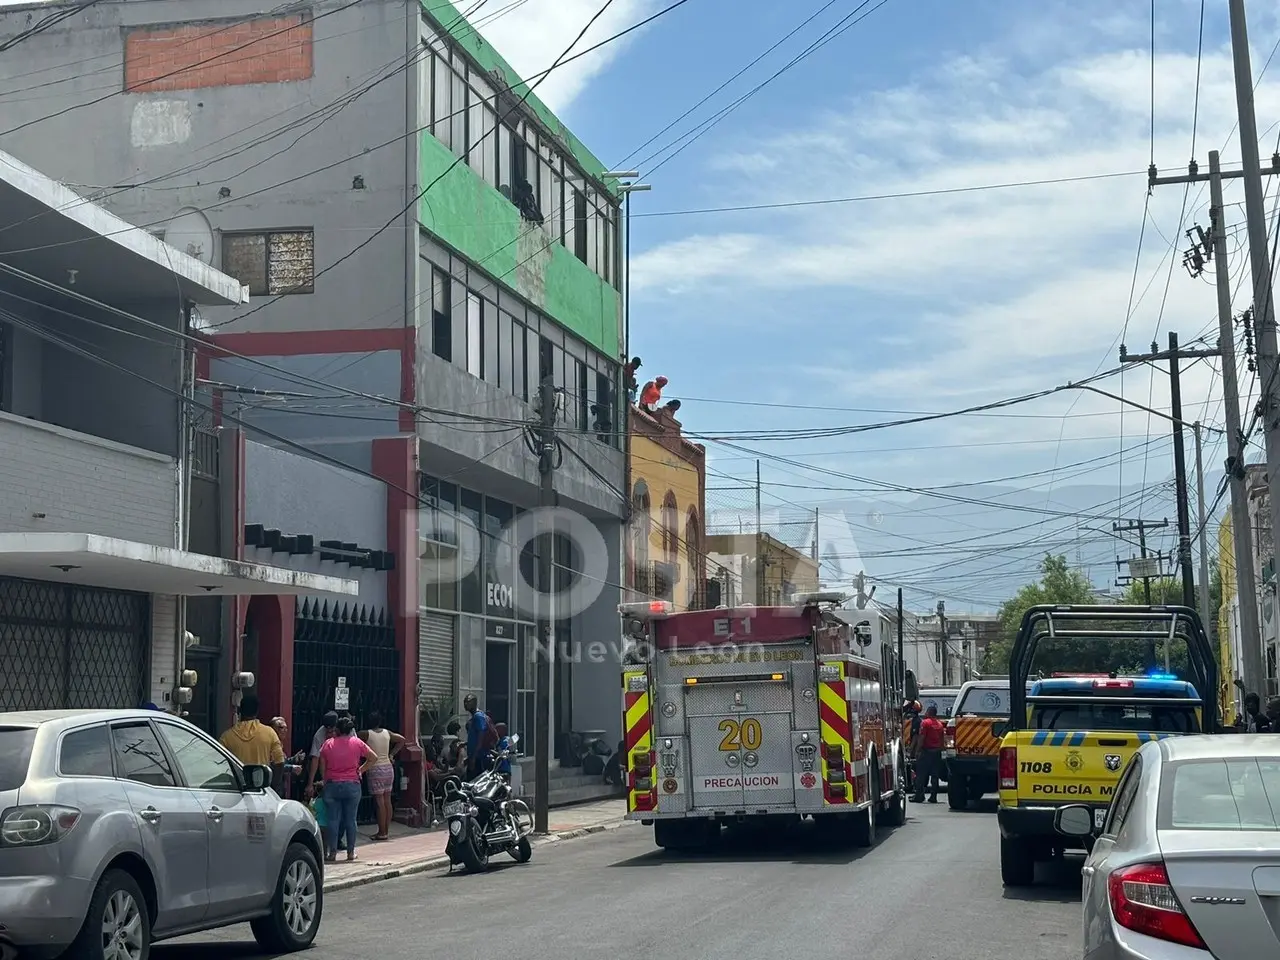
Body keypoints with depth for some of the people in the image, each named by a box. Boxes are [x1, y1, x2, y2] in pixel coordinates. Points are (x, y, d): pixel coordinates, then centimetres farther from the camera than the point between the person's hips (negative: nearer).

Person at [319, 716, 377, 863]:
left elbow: (322, 767, 3)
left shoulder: (328, 744, 0)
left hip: (332, 785, 0)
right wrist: (361, 770, 12)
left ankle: (332, 852, 3)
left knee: (333, 820, 3)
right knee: (350, 819, 7)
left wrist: (325, 780, 14)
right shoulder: (357, 743, 1)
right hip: (352, 785, 0)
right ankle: (351, 852, 10)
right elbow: (373, 757, 7)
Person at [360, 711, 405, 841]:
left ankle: (381, 833, -2)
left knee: (380, 802, -4)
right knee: (387, 801, 9)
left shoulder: (366, 734, -9)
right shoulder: (387, 733, 7)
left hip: (375, 769, -5)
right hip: (388, 768, 5)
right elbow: (402, 740, 17)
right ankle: (386, 831, 14)